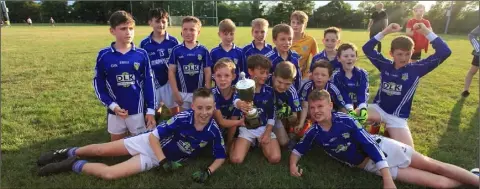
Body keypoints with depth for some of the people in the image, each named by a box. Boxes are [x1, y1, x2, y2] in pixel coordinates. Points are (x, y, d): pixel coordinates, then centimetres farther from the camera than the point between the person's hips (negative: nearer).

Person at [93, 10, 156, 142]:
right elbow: (98, 84, 1)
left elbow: (149, 83, -2)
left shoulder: (141, 54, -6)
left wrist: (151, 110, -4)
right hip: (115, 112, 1)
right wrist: (112, 105, -10)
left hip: (137, 111, 0)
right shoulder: (104, 55, -6)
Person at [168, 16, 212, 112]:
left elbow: (208, 73, -1)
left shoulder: (203, 51, -4)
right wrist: (175, 93, -7)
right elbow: (171, 72, -2)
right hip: (182, 93, 0)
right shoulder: (176, 50, -3)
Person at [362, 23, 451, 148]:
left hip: (398, 117, 0)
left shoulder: (416, 69, -6)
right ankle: (376, 123, 5)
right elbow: (367, 49, -9)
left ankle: (390, 132, 17)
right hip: (378, 108, 1)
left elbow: (444, 52, -14)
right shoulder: (385, 65, -3)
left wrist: (427, 32, -18)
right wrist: (385, 32, -16)